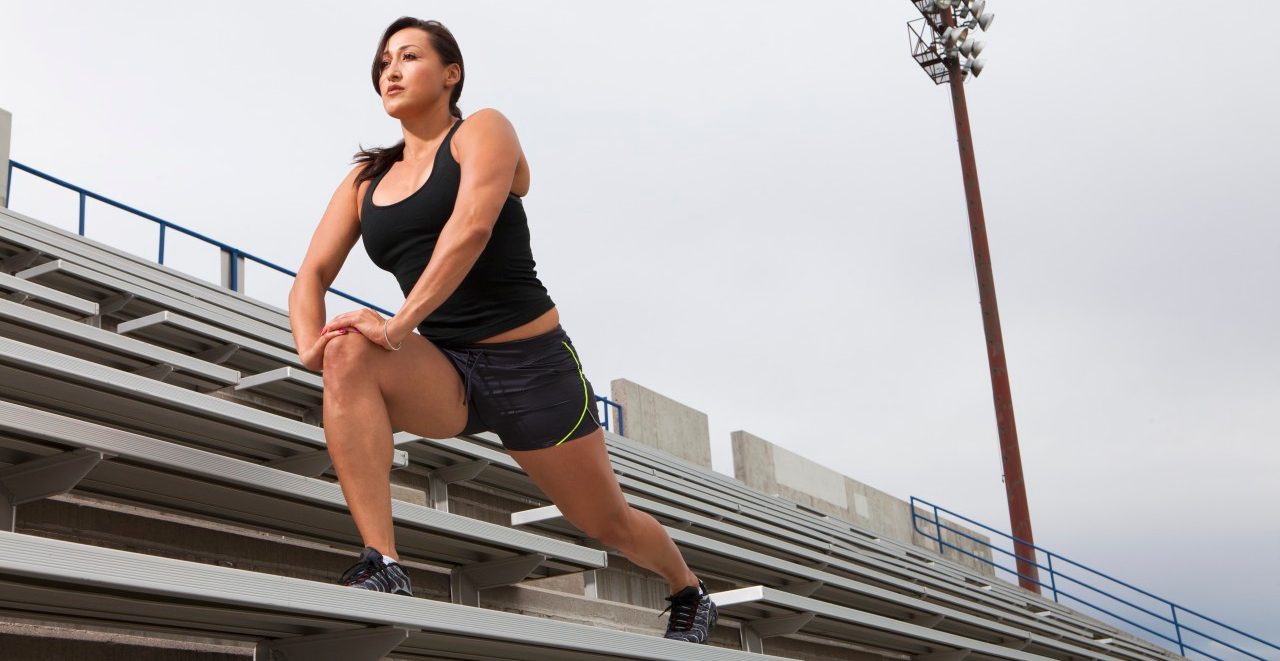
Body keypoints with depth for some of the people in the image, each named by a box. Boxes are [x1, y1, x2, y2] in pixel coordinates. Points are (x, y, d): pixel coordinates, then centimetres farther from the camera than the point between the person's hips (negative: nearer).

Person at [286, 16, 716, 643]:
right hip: (445, 376, 4)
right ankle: (383, 566, -35)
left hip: (531, 364, -3)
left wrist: (399, 324, -33)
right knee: (350, 356, -30)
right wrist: (311, 346, -23)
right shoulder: (364, 182, 11)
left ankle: (689, 592, 46)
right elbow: (311, 276, 0)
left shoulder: (482, 131, -3)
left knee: (608, 522, 12)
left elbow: (472, 226, -22)